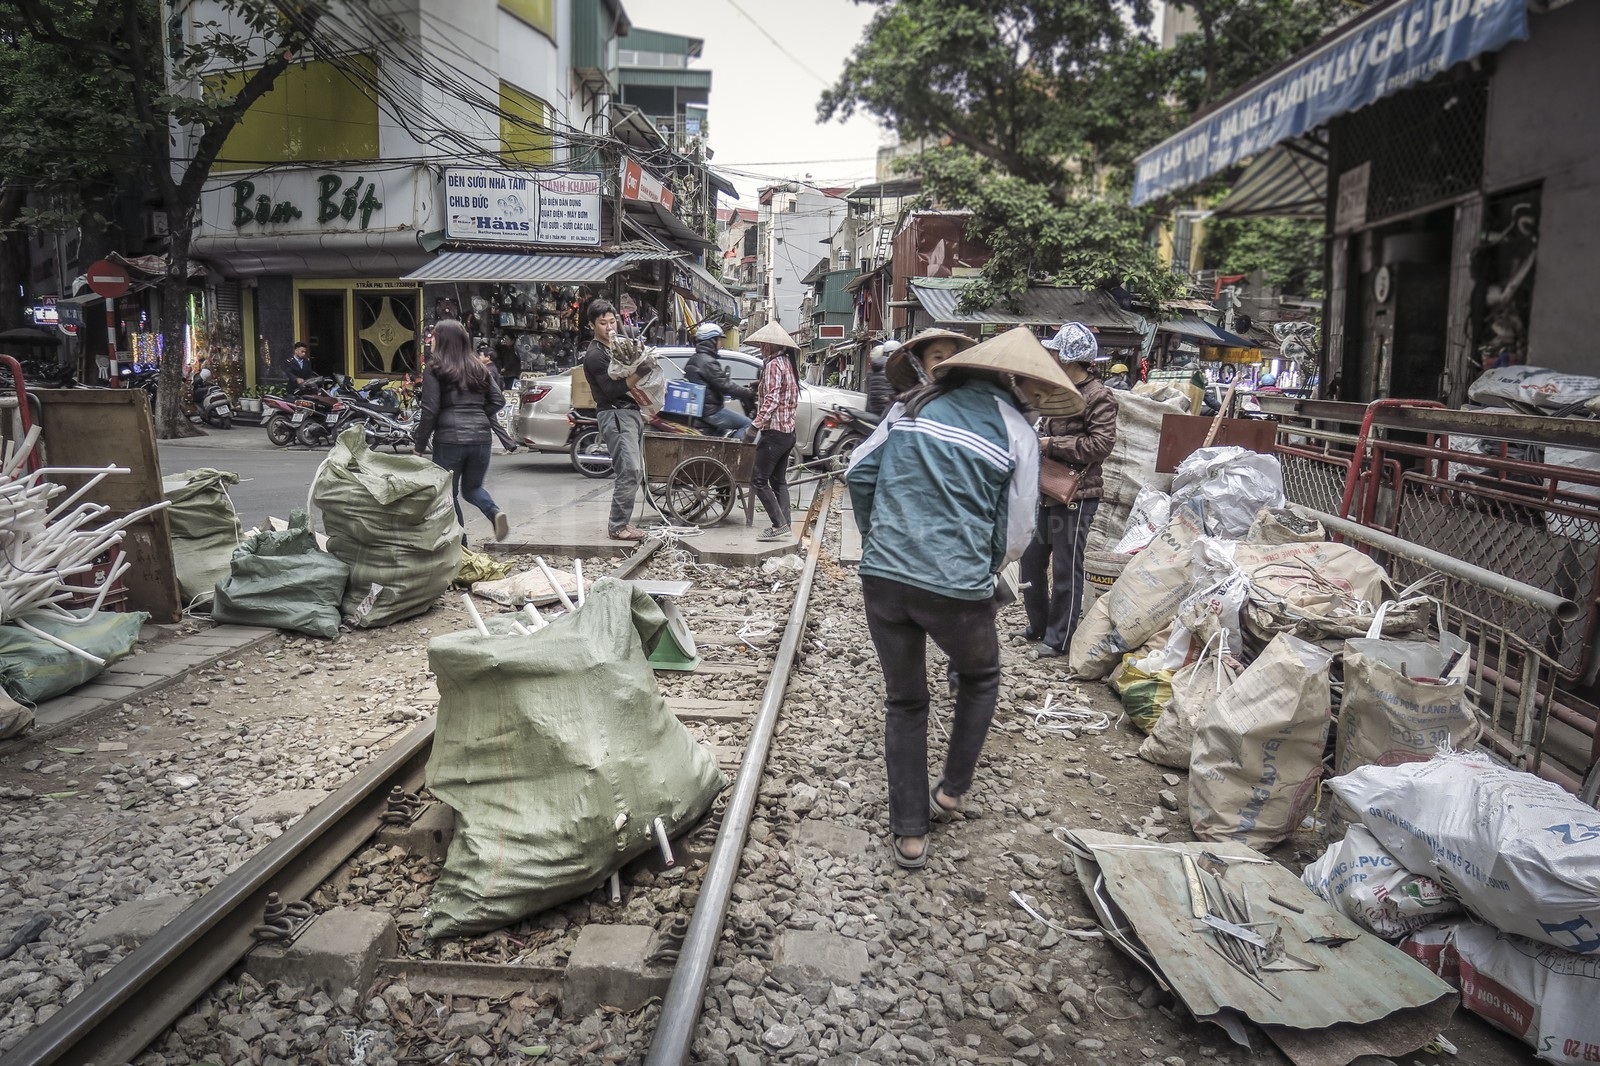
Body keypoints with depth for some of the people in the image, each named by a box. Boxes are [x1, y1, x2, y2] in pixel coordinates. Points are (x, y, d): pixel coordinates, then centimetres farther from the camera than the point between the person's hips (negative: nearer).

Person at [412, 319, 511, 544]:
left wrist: (420, 445, -1)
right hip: (481, 438, 5)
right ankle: (495, 513, -8)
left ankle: (461, 545, 6)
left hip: (449, 439, -4)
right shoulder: (479, 368, 11)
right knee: (472, 487, 21)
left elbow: (430, 411, -7)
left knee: (448, 493, 10)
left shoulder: (435, 369, -3)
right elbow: (498, 400, 6)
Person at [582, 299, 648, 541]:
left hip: (631, 412, 9)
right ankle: (617, 526, -11)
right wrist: (638, 373, -21)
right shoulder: (594, 355, -8)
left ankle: (621, 520, 16)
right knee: (629, 471, -16)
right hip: (614, 415, -9)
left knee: (635, 471, 9)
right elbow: (612, 390, -17)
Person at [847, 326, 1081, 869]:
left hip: (883, 577, 3)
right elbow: (1014, 534, 1)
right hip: (957, 589, -3)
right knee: (981, 677, 29)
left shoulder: (915, 404, 9)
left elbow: (859, 472, 9)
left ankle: (908, 834, 23)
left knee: (904, 701, 19)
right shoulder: (1017, 432, 0)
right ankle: (951, 790, 34)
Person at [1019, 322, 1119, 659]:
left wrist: (1051, 445, -19)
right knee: (1030, 560, 14)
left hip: (1076, 494, -9)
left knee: (1066, 569, -1)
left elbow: (1100, 445, -21)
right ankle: (1038, 625, 30)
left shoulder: (1099, 397, -12)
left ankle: (1058, 639, 10)